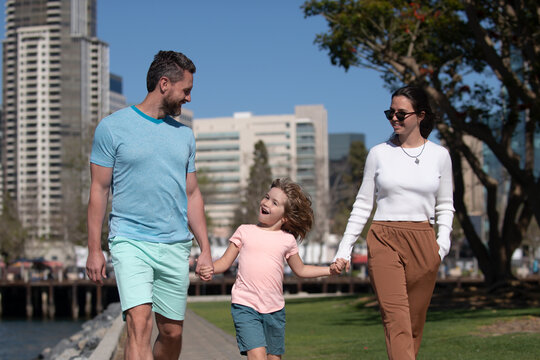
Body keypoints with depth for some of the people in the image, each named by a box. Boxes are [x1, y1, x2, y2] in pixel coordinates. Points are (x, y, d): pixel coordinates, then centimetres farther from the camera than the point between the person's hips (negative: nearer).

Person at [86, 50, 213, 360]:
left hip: (176, 245, 5)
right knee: (140, 323, -20)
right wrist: (94, 250, -4)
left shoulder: (184, 135, 13)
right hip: (130, 241, -5)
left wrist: (206, 249, 12)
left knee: (172, 333, 8)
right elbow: (99, 190, 0)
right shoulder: (113, 128, -1)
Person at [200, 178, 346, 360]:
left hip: (275, 310, 3)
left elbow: (300, 270, 21)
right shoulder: (245, 231, 4)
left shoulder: (287, 240, 8)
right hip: (245, 306, -3)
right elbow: (225, 262, 6)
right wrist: (209, 268, -15)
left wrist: (330, 269, 10)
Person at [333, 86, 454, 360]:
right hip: (384, 240, -1)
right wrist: (345, 246, 5)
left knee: (414, 323, 3)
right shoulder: (379, 153, 7)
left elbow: (445, 205, 15)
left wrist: (444, 238, -2)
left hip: (423, 244, 2)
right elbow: (363, 204, 11)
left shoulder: (439, 155, 9)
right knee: (396, 318, -16)